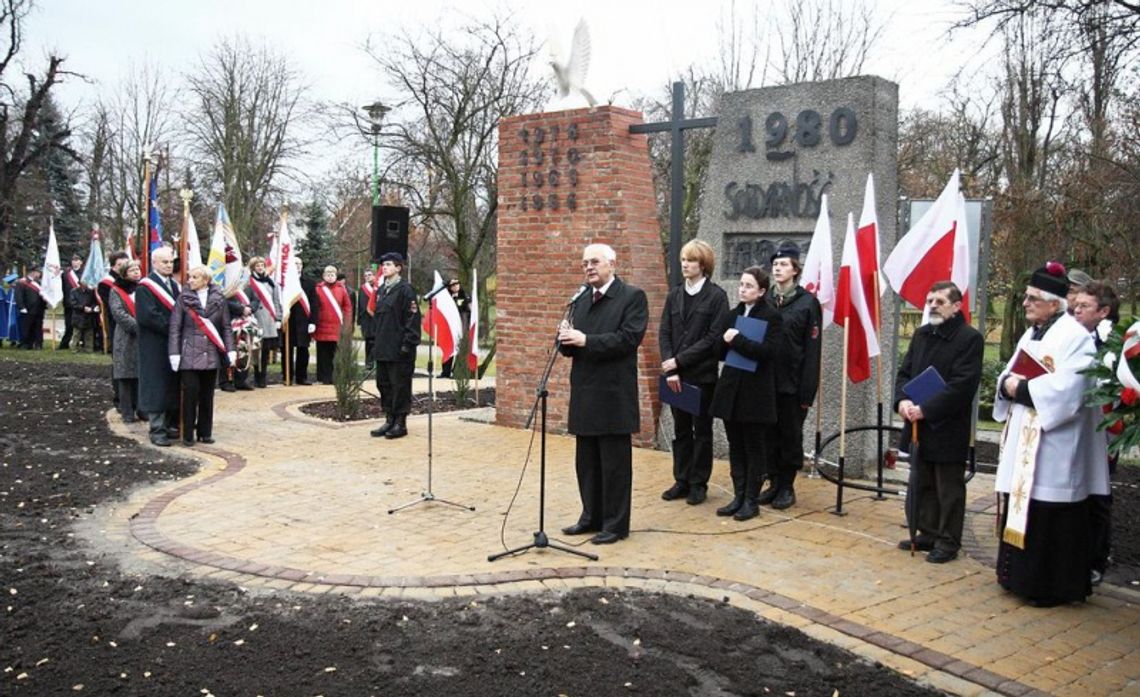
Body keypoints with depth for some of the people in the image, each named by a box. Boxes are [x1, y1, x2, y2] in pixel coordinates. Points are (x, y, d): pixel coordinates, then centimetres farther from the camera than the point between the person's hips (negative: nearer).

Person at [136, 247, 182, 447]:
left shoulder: (175, 286, 15)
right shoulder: (145, 287, -8)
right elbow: (147, 316, -17)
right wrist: (172, 327, -16)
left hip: (174, 344, 7)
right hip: (155, 346, -7)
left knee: (174, 386, 9)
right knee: (157, 387, -3)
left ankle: (171, 425, 18)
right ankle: (157, 430, 1)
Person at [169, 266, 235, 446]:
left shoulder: (218, 299, 5)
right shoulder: (183, 299, 0)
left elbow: (226, 327, 8)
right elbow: (175, 328, -1)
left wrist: (230, 350, 1)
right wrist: (174, 353, -7)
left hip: (211, 355, 2)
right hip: (190, 355, -2)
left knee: (207, 395, 8)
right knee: (190, 393, -4)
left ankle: (205, 432, 19)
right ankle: (188, 434, 6)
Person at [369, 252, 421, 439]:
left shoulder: (405, 289, -9)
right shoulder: (381, 290, 15)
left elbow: (413, 317, -13)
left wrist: (408, 343, -17)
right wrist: (377, 343, 17)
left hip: (399, 348, -8)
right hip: (382, 348, 8)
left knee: (400, 385, -2)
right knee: (383, 383, 11)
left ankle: (401, 423, 6)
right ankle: (389, 420, 20)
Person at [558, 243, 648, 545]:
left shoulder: (633, 296, -6)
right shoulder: (580, 300, 14)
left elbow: (628, 338, -18)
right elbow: (570, 347, 14)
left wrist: (585, 340, -22)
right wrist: (566, 339, -9)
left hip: (614, 395, -7)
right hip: (584, 394, 7)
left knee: (615, 464, 2)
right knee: (587, 462, 14)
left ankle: (616, 524, 11)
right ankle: (591, 517, 27)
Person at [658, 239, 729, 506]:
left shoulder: (716, 296, -6)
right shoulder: (674, 295, 7)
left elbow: (713, 338, -13)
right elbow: (664, 333, 2)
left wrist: (679, 361, -16)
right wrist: (670, 369, -11)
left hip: (703, 375, -4)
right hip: (676, 375, 4)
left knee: (702, 431, 7)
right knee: (681, 430, 12)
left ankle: (699, 484, 16)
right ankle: (681, 481, 21)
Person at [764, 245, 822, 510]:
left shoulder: (808, 302, -5)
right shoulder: (766, 300, 6)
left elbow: (812, 349, -8)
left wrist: (807, 389, -12)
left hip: (792, 382, -4)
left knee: (790, 435, 6)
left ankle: (787, 486, 16)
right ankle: (774, 482, 21)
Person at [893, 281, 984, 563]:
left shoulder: (970, 338, -11)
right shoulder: (921, 334, 11)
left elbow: (963, 385, -18)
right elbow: (904, 372, 12)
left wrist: (925, 410, -21)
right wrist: (902, 400, -8)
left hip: (948, 428, -7)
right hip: (919, 426, 7)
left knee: (949, 490, 4)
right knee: (922, 486, 16)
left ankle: (948, 542, 14)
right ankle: (927, 534, 28)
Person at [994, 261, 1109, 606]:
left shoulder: (1075, 337, -12)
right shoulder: (1031, 335, 17)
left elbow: (1066, 389, -22)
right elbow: (1009, 374, 17)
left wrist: (1021, 388, -15)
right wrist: (1008, 384, -5)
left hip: (1054, 447, -9)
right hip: (1023, 442, 9)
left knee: (1048, 519, -3)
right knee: (1022, 508, 12)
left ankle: (1050, 586, 7)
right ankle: (1022, 576, 23)